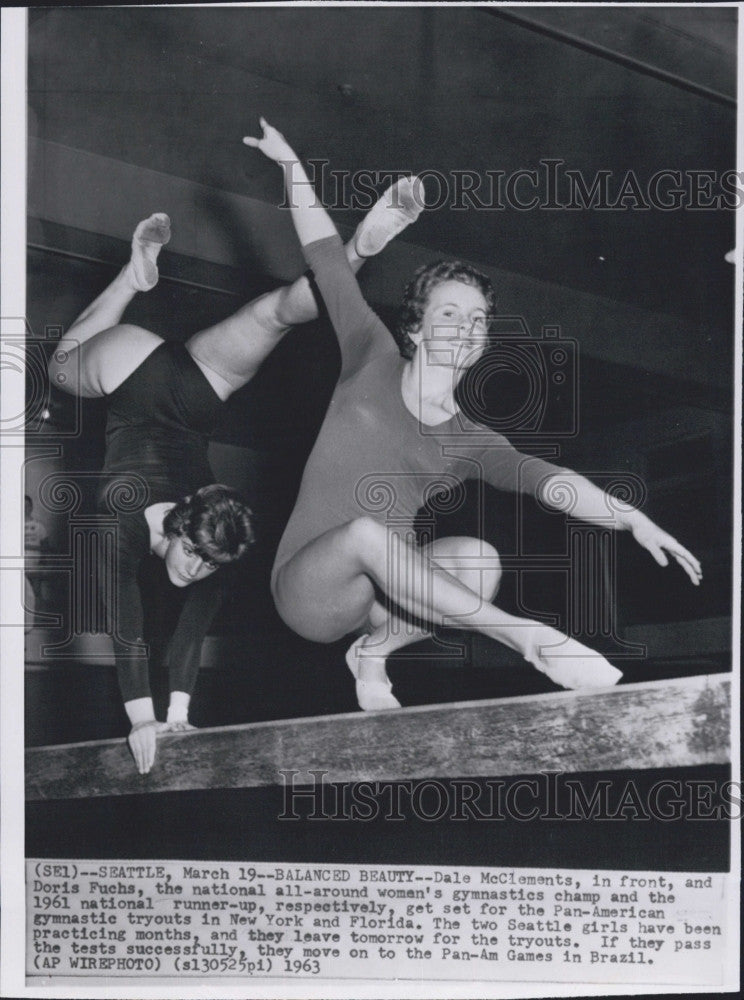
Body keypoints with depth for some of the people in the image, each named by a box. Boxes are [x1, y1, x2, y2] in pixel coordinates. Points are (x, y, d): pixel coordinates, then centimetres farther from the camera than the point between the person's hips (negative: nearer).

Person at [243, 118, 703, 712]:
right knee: (366, 530, -36)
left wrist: (632, 518, -27)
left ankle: (376, 649, -5)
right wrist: (290, 163, 4)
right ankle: (527, 637, -34)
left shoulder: (471, 444, 7)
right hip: (305, 590, -3)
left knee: (479, 559, -25)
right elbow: (327, 258, 4)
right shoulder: (376, 365, 4)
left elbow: (543, 478, -11)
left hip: (375, 596, 3)